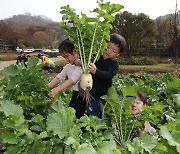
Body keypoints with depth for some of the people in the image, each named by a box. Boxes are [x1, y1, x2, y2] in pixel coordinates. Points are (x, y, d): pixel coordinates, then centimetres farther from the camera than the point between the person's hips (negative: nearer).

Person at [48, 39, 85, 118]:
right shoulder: (68, 67, 9)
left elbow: (72, 80, -28)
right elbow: (58, 78, -3)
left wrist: (56, 90, -38)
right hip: (75, 94, 8)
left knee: (78, 116, -8)